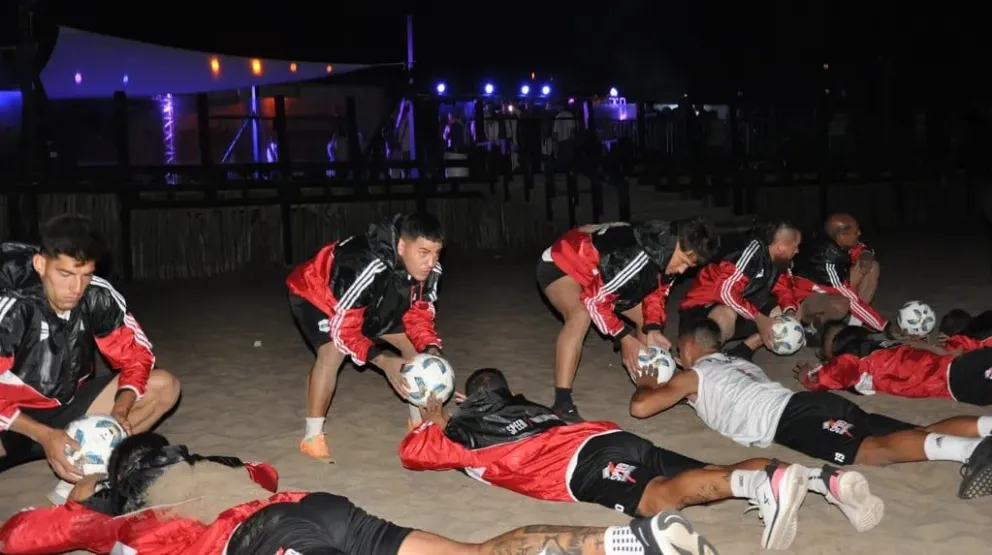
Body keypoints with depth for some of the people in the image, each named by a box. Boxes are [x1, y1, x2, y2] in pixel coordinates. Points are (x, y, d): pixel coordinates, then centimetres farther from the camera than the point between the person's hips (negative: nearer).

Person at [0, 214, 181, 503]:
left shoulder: (100, 298, -15)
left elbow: (136, 357, -7)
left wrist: (120, 410, -24)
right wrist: (44, 435, -35)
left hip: (69, 406, 5)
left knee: (164, 386, -15)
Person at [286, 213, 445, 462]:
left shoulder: (429, 271, -23)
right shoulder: (366, 267, -44)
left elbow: (419, 314, -9)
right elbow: (342, 328, -36)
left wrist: (431, 350, -27)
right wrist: (383, 361, -44)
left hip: (369, 301, 7)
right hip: (315, 293, -7)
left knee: (412, 344, 0)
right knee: (333, 351, -30)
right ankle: (312, 437, -15)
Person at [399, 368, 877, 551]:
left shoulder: (469, 428, 19)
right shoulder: (527, 407, 37)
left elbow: (413, 453, 29)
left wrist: (433, 423, 49)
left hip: (583, 463, -7)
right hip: (608, 436, 7)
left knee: (658, 499, -32)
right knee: (715, 475, -5)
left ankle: (766, 483, -58)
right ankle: (823, 476, -24)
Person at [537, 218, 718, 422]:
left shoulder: (668, 255, -12)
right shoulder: (635, 255, -39)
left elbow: (656, 292, 2)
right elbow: (594, 300, -31)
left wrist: (653, 330, -13)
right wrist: (624, 337, -26)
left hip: (599, 272, 9)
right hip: (560, 264, -9)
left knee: (646, 317, 6)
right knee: (581, 315, -36)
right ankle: (562, 402, -34)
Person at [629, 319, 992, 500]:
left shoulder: (693, 376, 16)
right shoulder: (738, 364, 38)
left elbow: (640, 407, 9)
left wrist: (646, 385, 32)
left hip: (789, 419, -8)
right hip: (810, 404, 8)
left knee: (872, 450, -30)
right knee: (922, 433, -4)